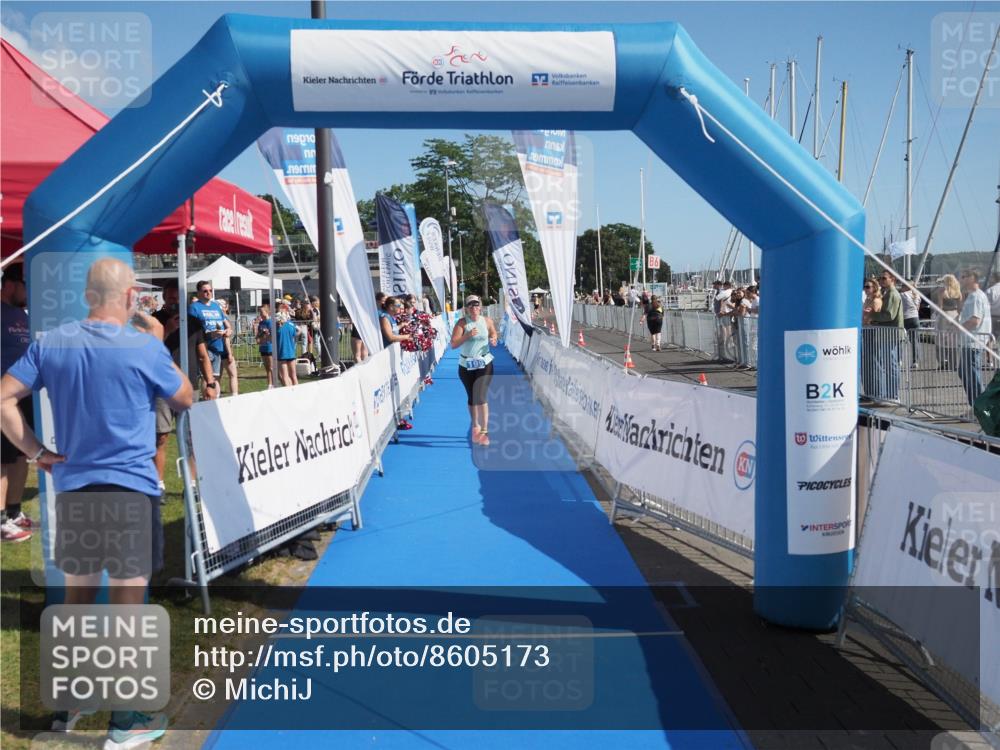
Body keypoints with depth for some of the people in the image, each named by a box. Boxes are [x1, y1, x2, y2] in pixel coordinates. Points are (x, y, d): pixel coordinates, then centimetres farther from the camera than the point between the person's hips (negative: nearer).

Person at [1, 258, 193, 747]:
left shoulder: (51, 343, 3)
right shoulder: (143, 346, -11)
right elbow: (184, 400, 3)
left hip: (72, 488, 5)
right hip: (130, 489, -5)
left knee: (77, 596, 19)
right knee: (127, 602, 3)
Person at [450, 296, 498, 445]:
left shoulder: (487, 321, -2)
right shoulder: (462, 322, -7)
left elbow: (493, 333, 17)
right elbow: (453, 344, -13)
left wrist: (493, 340, -6)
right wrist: (467, 335, -26)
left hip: (484, 364, -1)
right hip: (466, 365, 1)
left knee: (480, 397, -13)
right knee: (471, 398, 13)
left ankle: (484, 431, -7)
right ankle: (475, 426, 33)